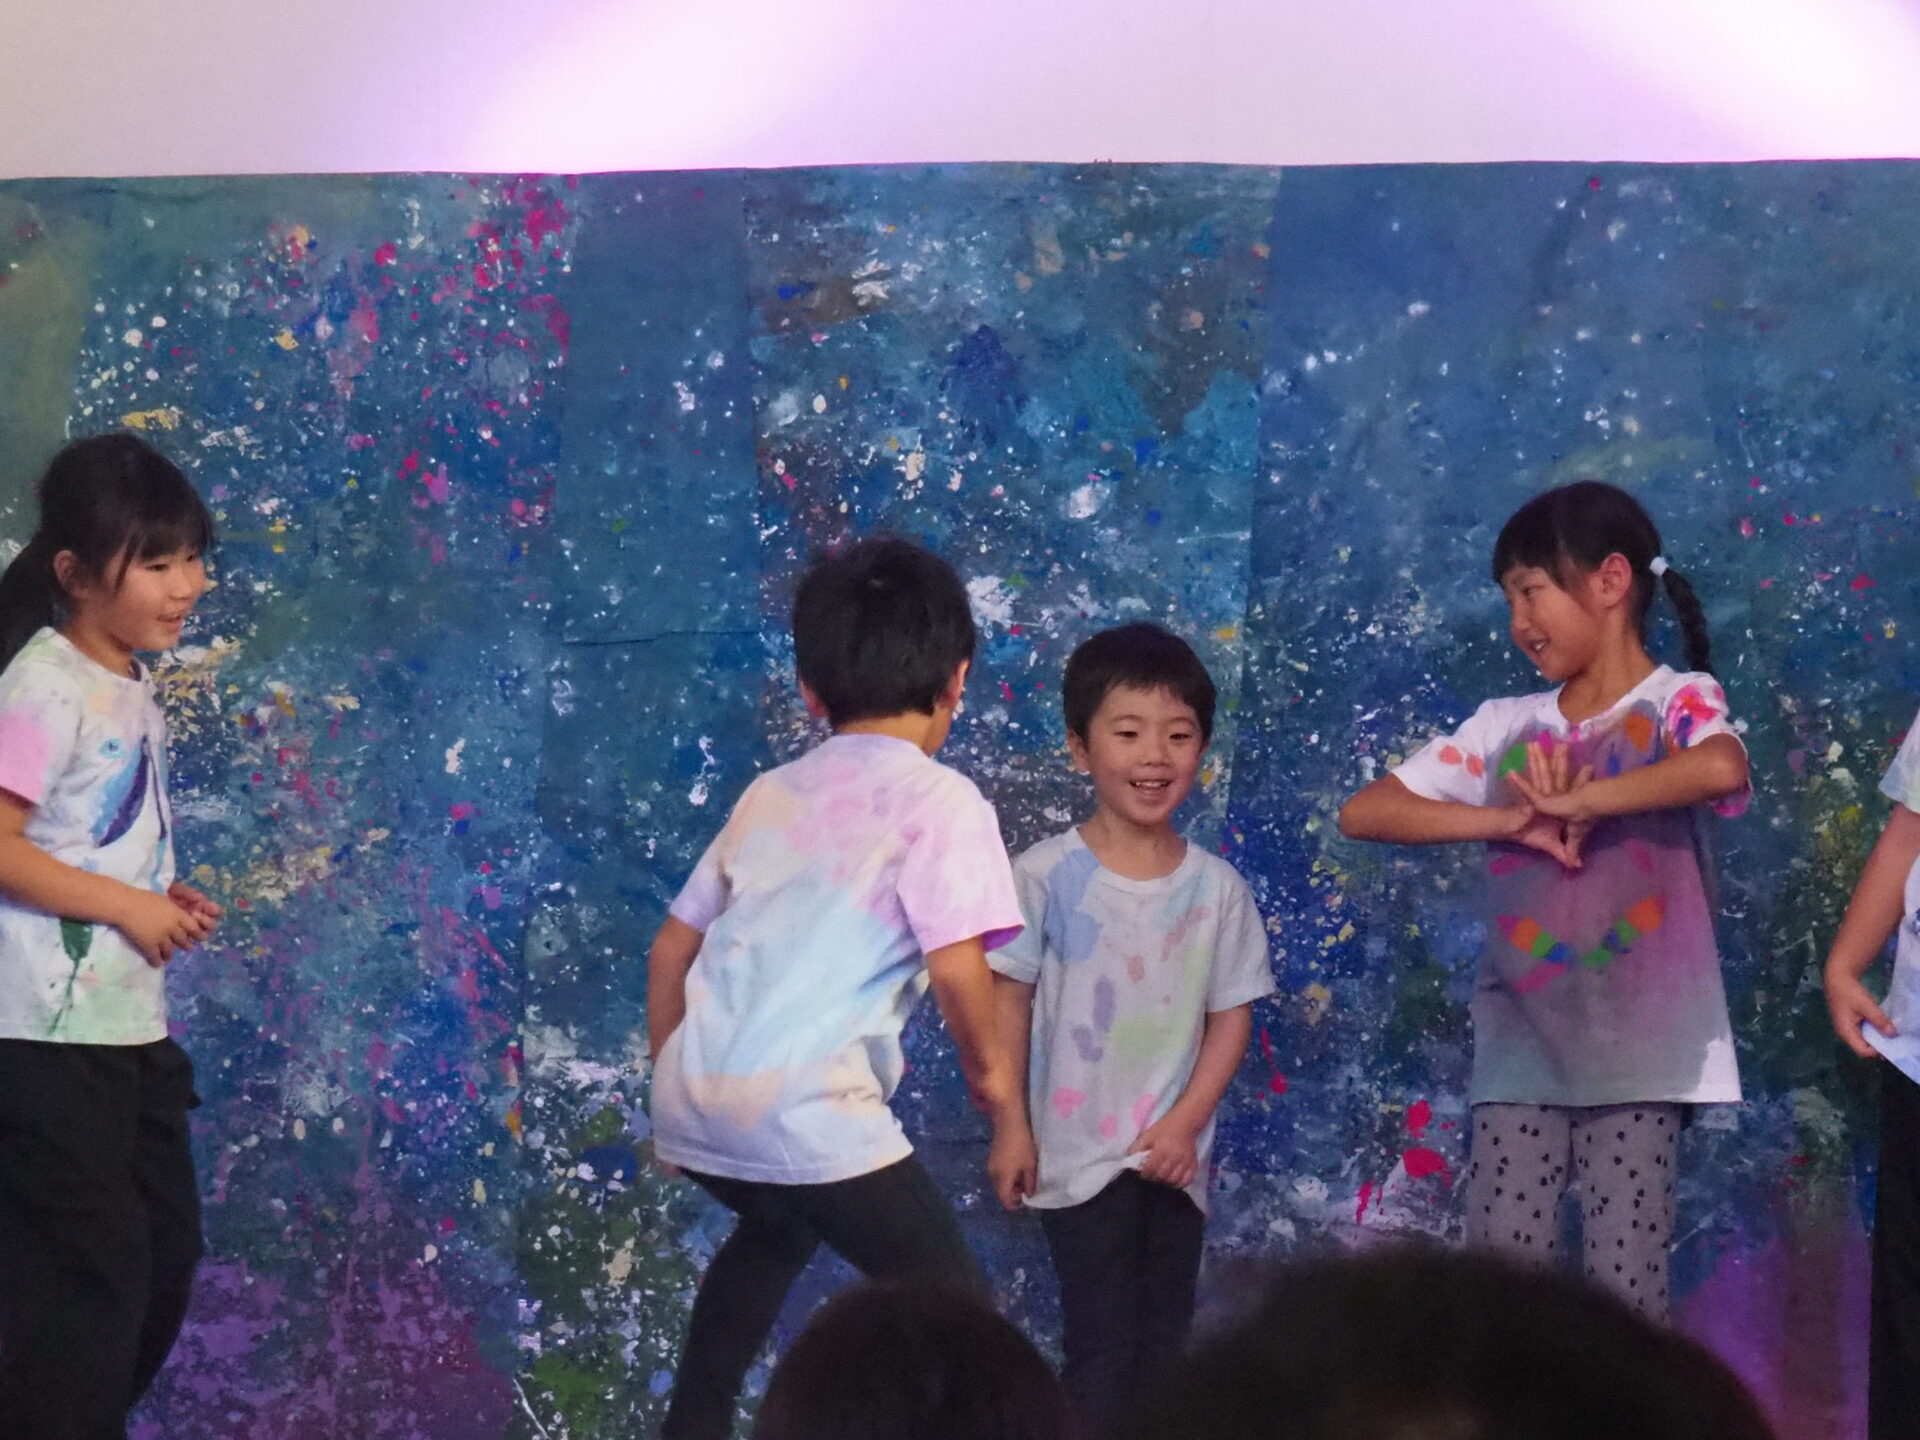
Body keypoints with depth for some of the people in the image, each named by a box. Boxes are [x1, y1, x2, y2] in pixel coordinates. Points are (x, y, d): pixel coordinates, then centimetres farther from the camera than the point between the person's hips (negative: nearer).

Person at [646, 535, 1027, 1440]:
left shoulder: (771, 794, 19)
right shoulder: (939, 801, 0)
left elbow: (670, 950, 23)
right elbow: (958, 964, -12)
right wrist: (988, 1067, 6)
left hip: (693, 1096, 7)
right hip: (804, 1109, -7)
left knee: (781, 1228, 37)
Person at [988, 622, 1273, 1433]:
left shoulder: (1217, 888, -1)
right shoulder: (1047, 877, -9)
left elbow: (1231, 1014, 2)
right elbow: (1009, 1002, -4)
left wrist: (1187, 1121, -9)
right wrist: (1010, 1127, -6)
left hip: (1174, 1157, 4)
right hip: (1078, 1155, -4)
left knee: (1164, 1346, 11)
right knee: (1103, 1351, -6)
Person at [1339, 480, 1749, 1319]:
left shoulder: (1676, 701, -3)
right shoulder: (1508, 726, 10)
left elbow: (1723, 768, -27)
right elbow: (1362, 813, 3)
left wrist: (1581, 800, -19)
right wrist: (1508, 820, -9)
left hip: (1639, 1045, -4)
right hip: (1523, 1041, 4)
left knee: (1625, 1287, -5)